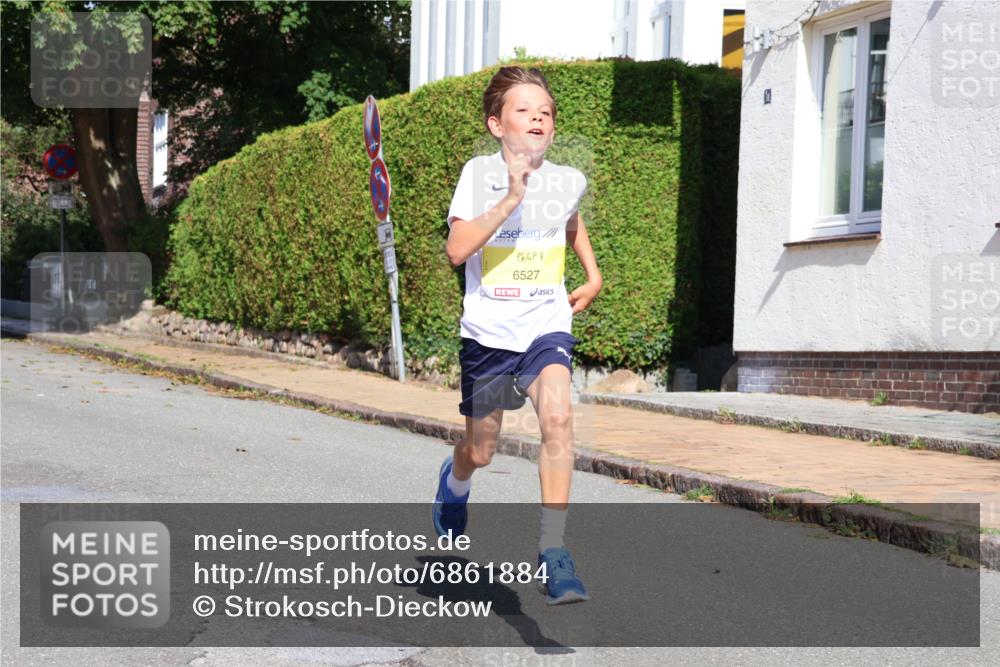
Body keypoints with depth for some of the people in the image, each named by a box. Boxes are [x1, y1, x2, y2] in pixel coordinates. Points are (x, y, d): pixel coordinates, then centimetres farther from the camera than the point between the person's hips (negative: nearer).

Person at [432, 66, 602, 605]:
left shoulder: (569, 180, 3)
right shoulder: (479, 174, -6)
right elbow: (457, 249, -19)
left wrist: (593, 277, 18)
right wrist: (509, 200, -26)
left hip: (547, 324, 1)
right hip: (488, 329, -1)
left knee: (557, 417, -27)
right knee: (481, 450, 13)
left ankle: (553, 551, -21)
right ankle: (454, 480, 52)